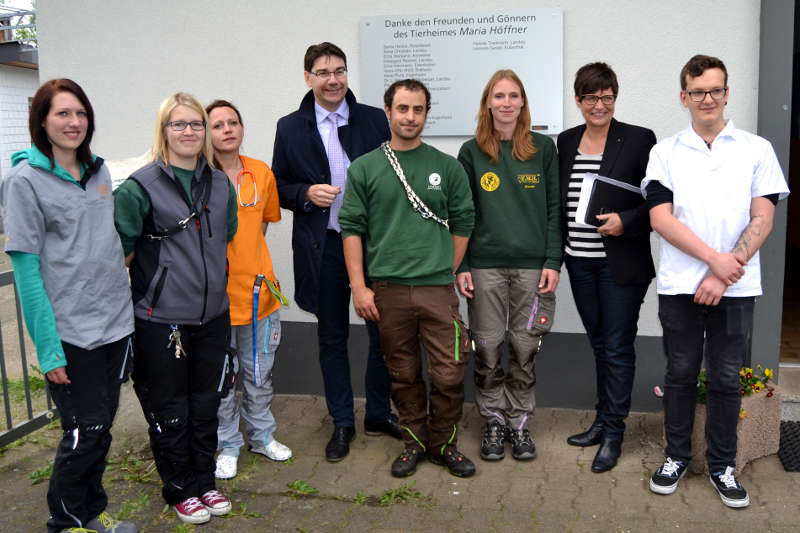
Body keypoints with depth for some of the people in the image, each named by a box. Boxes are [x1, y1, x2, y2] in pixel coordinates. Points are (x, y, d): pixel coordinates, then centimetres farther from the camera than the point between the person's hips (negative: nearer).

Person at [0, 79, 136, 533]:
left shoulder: (99, 170, 9)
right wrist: (49, 348, -16)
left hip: (116, 323, 6)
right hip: (71, 333, -6)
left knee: (101, 426, 15)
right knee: (86, 429, 2)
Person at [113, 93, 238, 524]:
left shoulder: (221, 184, 7)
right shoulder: (140, 187, -10)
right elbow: (120, 250, -8)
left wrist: (205, 277, 13)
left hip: (212, 314, 5)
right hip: (160, 320, -5)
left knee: (205, 405, 16)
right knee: (170, 411, 8)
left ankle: (204, 482, 34)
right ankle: (179, 490, 28)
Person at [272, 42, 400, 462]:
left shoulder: (375, 120, 3)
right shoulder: (290, 128, 3)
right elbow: (278, 186, 7)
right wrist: (307, 194, -14)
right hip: (324, 248, 0)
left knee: (382, 332, 8)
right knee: (332, 337, 11)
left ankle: (379, 414, 28)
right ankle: (342, 422, 26)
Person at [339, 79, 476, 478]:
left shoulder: (447, 167, 6)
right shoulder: (365, 168, 4)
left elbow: (462, 223, 10)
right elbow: (352, 228, 2)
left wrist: (447, 272, 6)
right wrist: (359, 286, -4)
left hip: (438, 288, 0)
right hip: (387, 290, 0)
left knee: (448, 374, 0)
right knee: (403, 374, 10)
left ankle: (443, 443, 21)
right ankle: (413, 441, 28)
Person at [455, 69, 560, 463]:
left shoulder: (543, 148, 6)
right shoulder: (472, 152, 6)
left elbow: (554, 209, 5)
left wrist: (553, 261, -3)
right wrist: (461, 266, -1)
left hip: (532, 265, 0)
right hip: (485, 265, 0)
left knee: (524, 349, 5)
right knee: (487, 350, 3)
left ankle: (520, 423, 21)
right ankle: (494, 423, 20)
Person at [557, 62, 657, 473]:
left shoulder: (639, 140, -6)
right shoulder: (566, 142, 8)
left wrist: (625, 222, -21)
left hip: (621, 265, -5)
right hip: (580, 264, 5)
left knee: (617, 348, 1)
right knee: (599, 344, 16)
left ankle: (613, 434, 13)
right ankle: (603, 421, 30)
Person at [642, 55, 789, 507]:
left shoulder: (757, 149, 5)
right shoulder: (665, 152, 6)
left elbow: (762, 219, -2)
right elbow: (660, 218, -4)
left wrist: (723, 276, -11)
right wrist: (714, 257, -14)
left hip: (735, 287, 0)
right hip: (679, 284, 0)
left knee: (726, 379, 8)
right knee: (681, 374, 10)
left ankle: (723, 465, 24)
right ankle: (677, 457, 26)